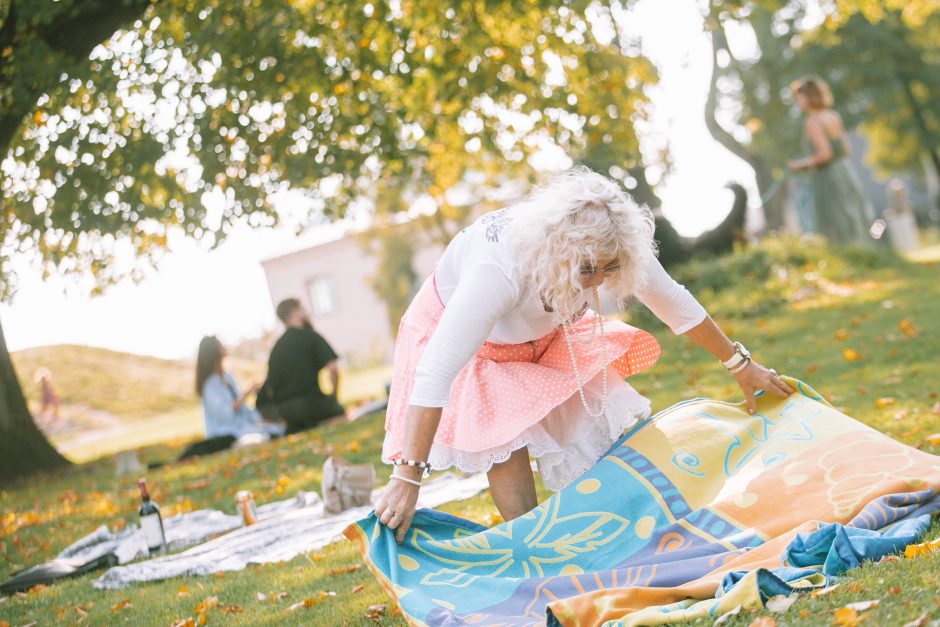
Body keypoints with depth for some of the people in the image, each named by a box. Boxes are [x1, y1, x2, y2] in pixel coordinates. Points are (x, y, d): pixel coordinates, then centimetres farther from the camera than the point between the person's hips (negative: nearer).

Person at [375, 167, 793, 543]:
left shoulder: (609, 249, -28)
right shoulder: (498, 268, -45)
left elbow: (674, 304, -9)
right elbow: (435, 374, -48)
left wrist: (740, 366, 1)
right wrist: (407, 480, -49)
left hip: (543, 334, 5)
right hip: (462, 334, -5)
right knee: (504, 449, -21)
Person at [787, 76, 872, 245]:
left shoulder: (812, 122, -12)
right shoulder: (834, 117, 11)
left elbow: (824, 154, -21)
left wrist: (802, 164, -7)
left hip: (828, 182, -8)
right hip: (846, 175, 8)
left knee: (839, 240, -4)